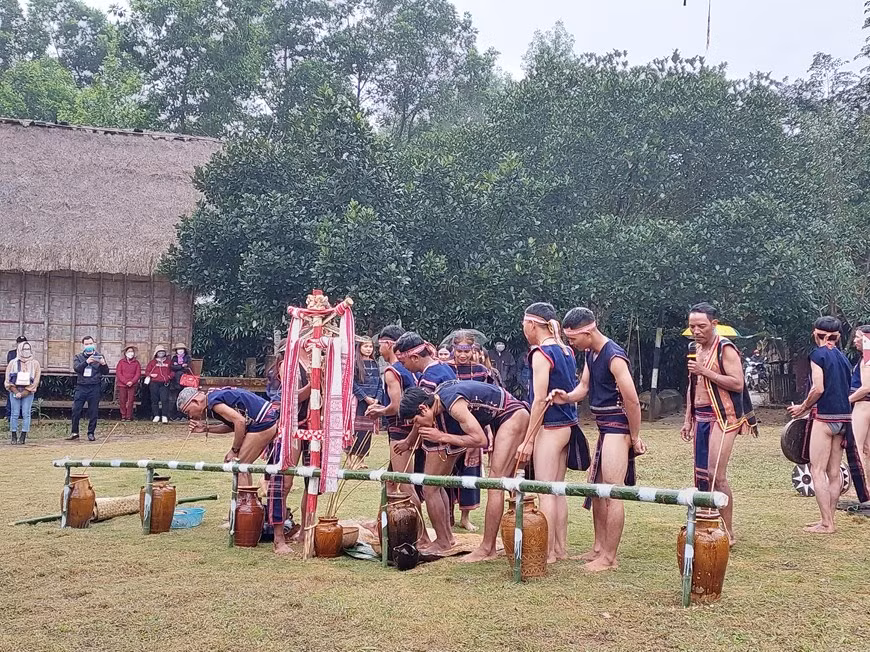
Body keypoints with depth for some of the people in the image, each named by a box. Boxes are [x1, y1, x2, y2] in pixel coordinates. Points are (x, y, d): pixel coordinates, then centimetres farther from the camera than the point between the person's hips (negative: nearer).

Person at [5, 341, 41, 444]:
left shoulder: (35, 363, 4)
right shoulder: (13, 363, 5)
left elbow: (36, 381, -1)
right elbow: (8, 380, 3)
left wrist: (23, 393, -9)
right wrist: (16, 392, -9)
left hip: (28, 393, 0)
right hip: (15, 392, 0)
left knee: (26, 414, -3)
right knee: (14, 414, -1)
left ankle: (23, 436, 0)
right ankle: (13, 436, 5)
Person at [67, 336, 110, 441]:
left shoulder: (99, 356, 10)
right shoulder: (78, 357, 11)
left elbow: (106, 372, 6)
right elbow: (76, 368, -8)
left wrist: (104, 364, -16)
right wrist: (86, 362, -25)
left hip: (95, 387, 0)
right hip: (81, 387, 1)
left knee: (93, 412, 1)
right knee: (76, 410, -3)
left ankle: (91, 433, 9)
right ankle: (74, 432, 8)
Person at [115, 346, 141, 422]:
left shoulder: (136, 362, 8)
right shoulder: (121, 362, 5)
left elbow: (138, 374, 4)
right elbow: (118, 373, -1)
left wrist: (132, 382, -10)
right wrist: (126, 382, -10)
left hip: (132, 385, 0)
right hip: (122, 384, 0)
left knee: (130, 401, -3)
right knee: (122, 401, -1)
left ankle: (129, 417, 1)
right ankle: (123, 416, 8)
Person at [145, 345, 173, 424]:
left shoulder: (168, 362, 14)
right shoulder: (153, 362, 13)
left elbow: (172, 371, 16)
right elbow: (147, 371, 13)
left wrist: (169, 377, -1)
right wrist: (150, 375, -7)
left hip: (164, 383, -1)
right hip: (154, 383, 1)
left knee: (164, 399, -12)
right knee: (154, 399, 2)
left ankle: (165, 416, -11)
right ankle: (156, 416, 8)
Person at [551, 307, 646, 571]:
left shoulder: (614, 357, -21)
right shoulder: (590, 353, 9)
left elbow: (632, 401, -20)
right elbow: (584, 386, 12)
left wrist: (635, 437, -14)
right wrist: (567, 397, -9)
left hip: (618, 428, -10)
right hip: (604, 428, 10)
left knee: (612, 493, -6)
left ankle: (609, 557, 1)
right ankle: (599, 547, 26)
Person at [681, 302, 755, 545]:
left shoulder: (725, 349, -10)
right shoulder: (696, 349, 14)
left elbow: (737, 384, -19)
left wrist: (705, 371, -21)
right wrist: (688, 420, 18)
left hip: (723, 417, -8)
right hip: (700, 417, 8)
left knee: (716, 475, -12)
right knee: (701, 474, 9)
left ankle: (728, 533, -2)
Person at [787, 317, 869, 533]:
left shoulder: (818, 354, -9)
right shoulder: (843, 358, 14)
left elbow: (818, 388, -16)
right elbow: (843, 391, 15)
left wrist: (803, 408, -2)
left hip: (824, 417, -8)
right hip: (843, 417, 8)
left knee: (817, 471, -4)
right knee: (834, 472, 12)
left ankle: (827, 524, -5)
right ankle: (829, 519, 18)